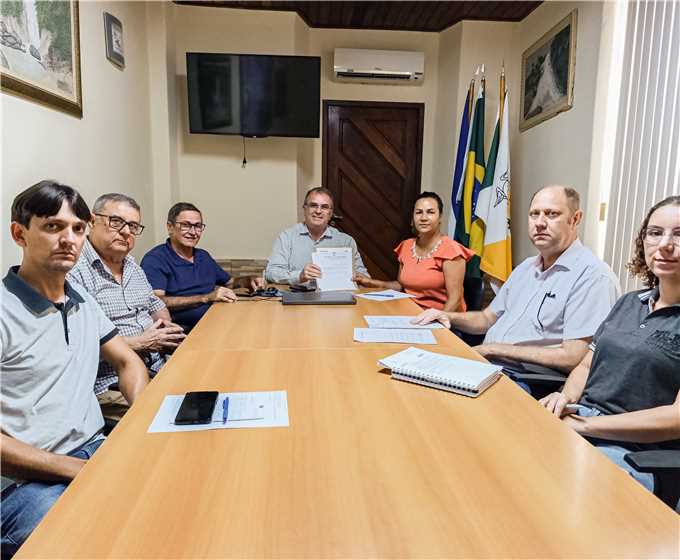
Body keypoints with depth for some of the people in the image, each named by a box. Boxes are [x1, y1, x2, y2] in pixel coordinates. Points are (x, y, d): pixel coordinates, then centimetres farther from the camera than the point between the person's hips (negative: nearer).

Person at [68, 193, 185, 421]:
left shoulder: (132, 265, 16)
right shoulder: (73, 271, -11)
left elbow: (156, 305, 28)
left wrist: (166, 325, 5)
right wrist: (140, 343, -14)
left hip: (158, 371, 8)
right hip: (111, 388, -8)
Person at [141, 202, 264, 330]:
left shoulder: (204, 256, 20)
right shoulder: (154, 259, -4)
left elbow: (230, 282, 32)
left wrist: (250, 280, 9)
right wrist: (206, 298, -22)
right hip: (181, 332, -8)